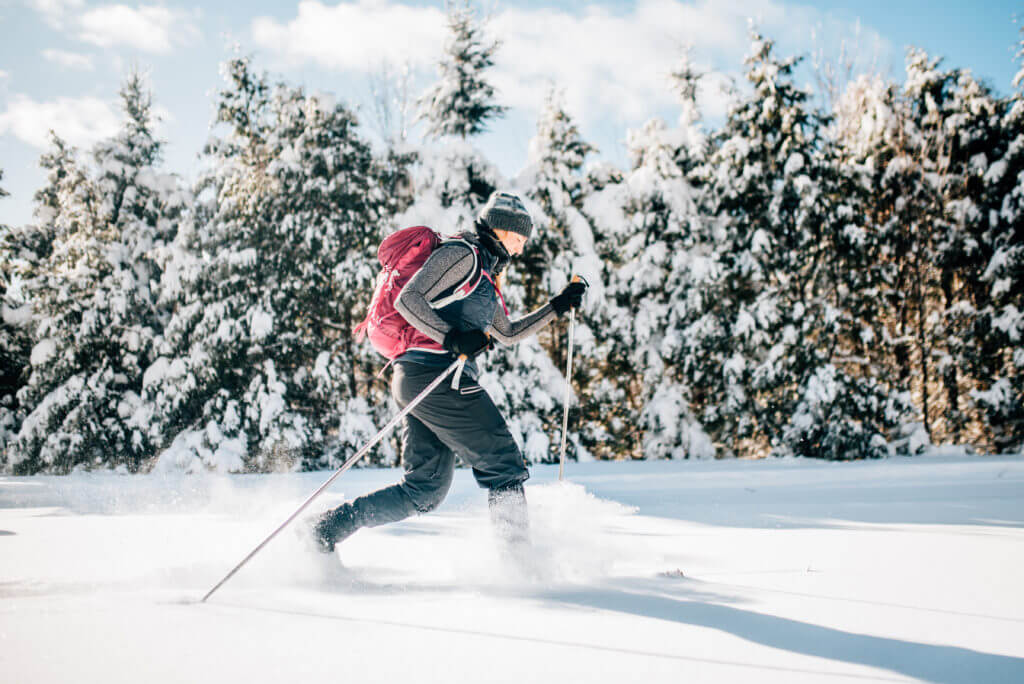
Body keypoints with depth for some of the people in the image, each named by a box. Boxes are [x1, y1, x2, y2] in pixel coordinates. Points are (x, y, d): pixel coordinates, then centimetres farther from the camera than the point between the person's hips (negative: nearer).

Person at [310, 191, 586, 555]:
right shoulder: (463, 253, -3)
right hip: (435, 374, -10)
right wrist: (451, 337, -24)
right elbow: (407, 299, -13)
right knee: (505, 466, -7)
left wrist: (556, 306, 31)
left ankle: (328, 526, 8)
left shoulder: (484, 273, 27)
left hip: (420, 382, 10)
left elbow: (508, 334, 36)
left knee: (425, 490, 10)